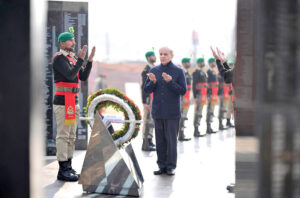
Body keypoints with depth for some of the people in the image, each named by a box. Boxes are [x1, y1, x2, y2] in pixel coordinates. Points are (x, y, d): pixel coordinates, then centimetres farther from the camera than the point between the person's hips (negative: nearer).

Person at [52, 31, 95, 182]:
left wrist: (90, 60, 0)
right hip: (63, 101, -9)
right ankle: (63, 171, -4)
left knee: (71, 136, 11)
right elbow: (70, 75, -22)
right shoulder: (59, 59, -9)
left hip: (73, 101, 9)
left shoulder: (73, 58, 17)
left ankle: (68, 168, 18)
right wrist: (80, 59, -20)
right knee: (63, 135, -7)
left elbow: (83, 77, 9)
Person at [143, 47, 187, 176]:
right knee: (160, 140, 6)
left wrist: (170, 81, -20)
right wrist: (152, 82, -13)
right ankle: (162, 166, 14)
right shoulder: (154, 71, 8)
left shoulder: (178, 71, -1)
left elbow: (183, 91, -7)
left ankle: (171, 166, 6)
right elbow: (146, 90, 7)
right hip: (158, 112, 3)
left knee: (171, 139, -2)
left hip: (172, 113, -3)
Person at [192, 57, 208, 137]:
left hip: (203, 96, 9)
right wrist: (195, 97, -19)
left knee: (199, 113, 11)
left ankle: (197, 131, 15)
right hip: (199, 96, -9)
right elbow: (194, 85, -14)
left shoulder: (204, 73, 18)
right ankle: (196, 131, -7)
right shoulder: (196, 72, -10)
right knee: (197, 113, -8)